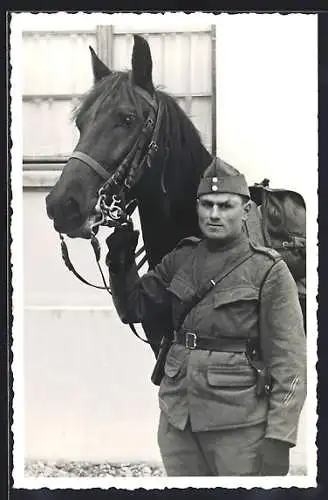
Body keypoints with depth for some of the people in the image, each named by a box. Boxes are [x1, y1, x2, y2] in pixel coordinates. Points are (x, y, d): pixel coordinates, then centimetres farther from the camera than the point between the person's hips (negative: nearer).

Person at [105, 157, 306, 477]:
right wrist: (121, 266, -5)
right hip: (178, 416, 5)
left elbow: (288, 360, -10)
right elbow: (134, 309, 14)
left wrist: (278, 439, -16)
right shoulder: (181, 260, 8)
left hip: (239, 423, -5)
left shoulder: (269, 271, -7)